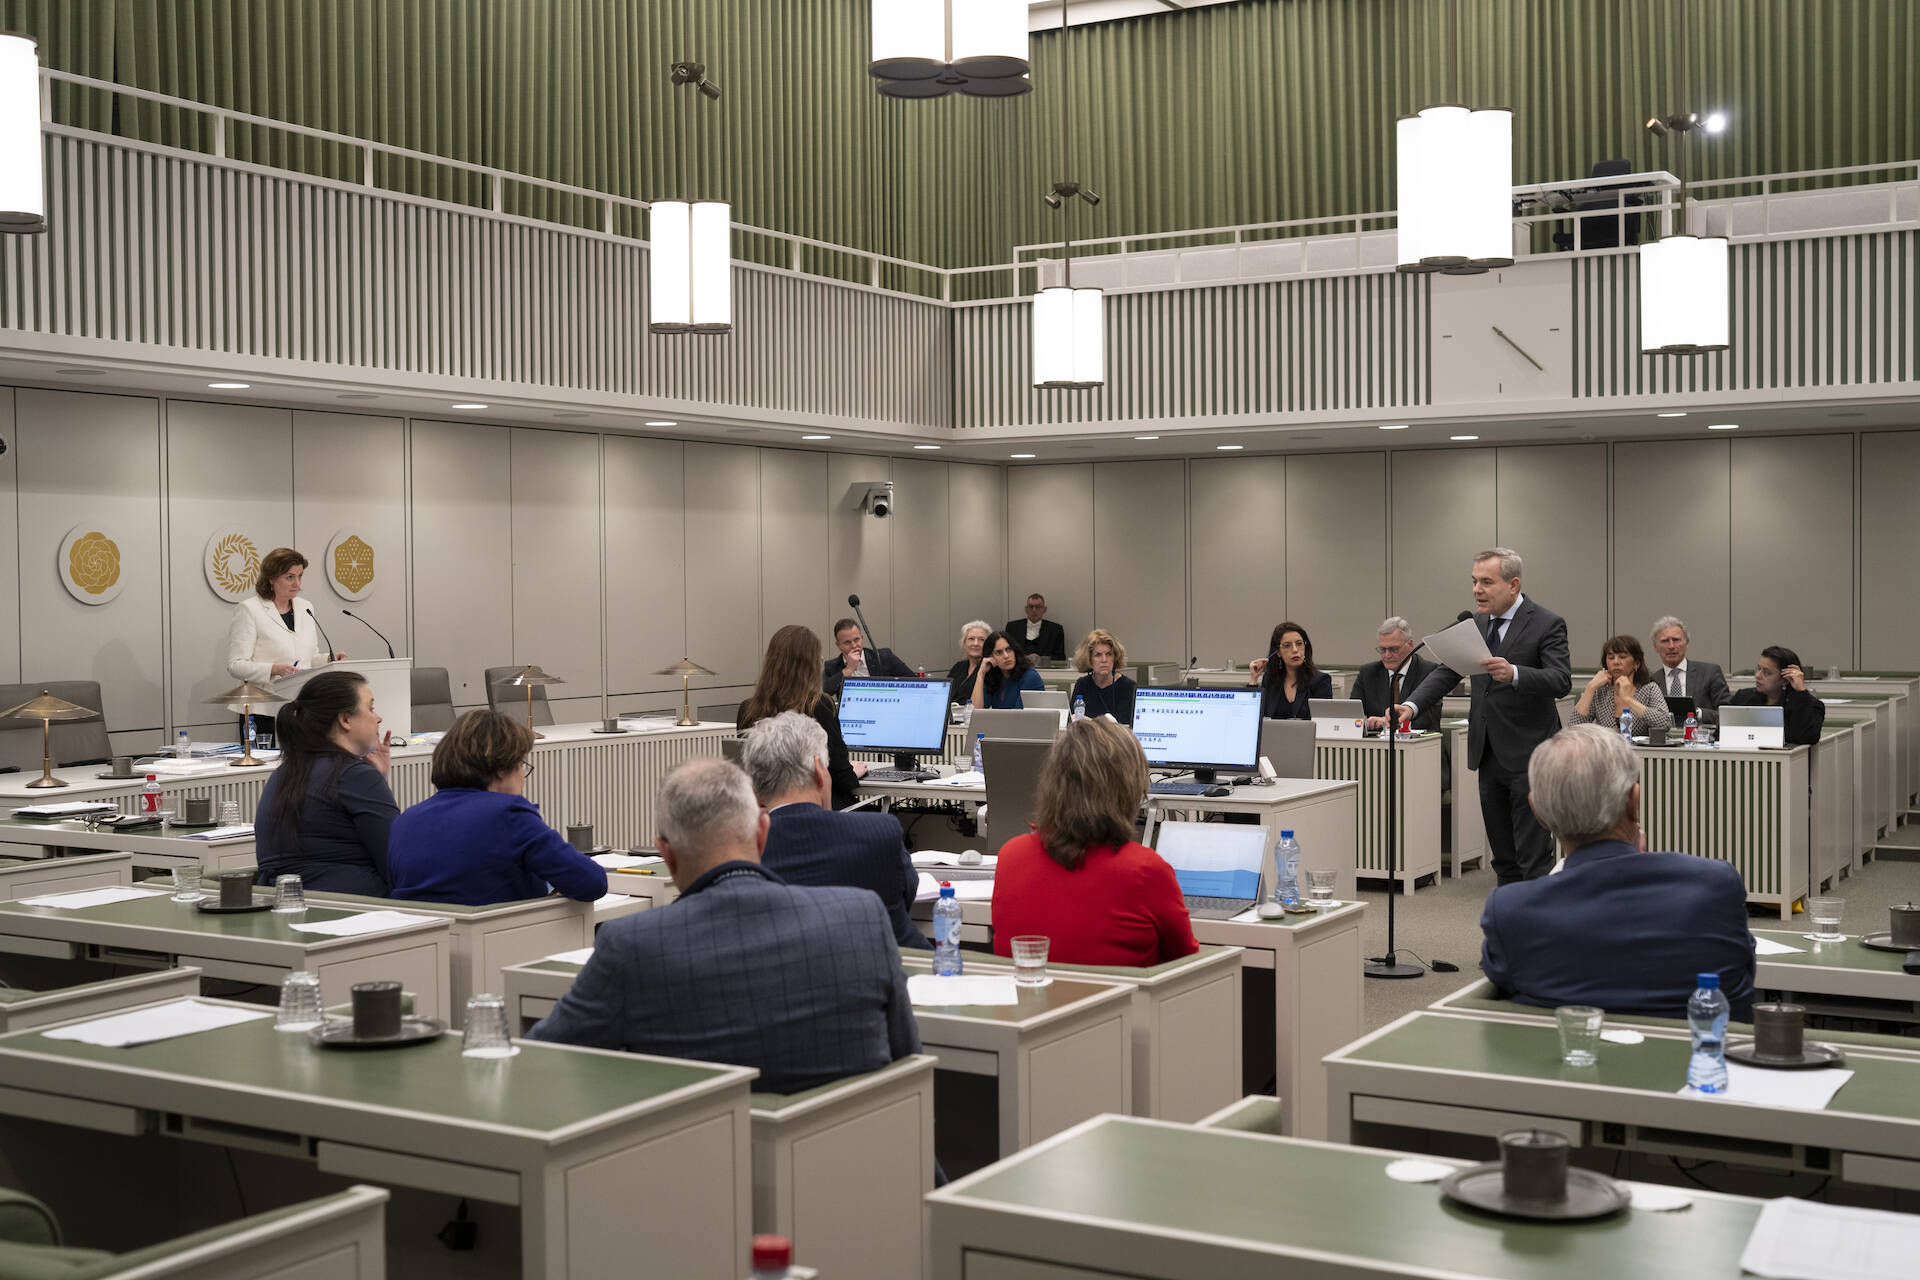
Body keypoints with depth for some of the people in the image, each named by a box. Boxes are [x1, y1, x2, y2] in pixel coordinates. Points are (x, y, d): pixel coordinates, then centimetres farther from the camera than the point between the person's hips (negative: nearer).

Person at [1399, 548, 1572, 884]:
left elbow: (1561, 681, -20)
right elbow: (1446, 673, 8)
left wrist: (1514, 674, -37)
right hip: (1490, 756, 7)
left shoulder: (1546, 624, -10)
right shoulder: (1476, 624, 10)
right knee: (1503, 858, 13)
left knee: (1534, 856, -7)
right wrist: (1412, 706, -8)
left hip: (1528, 757, -7)